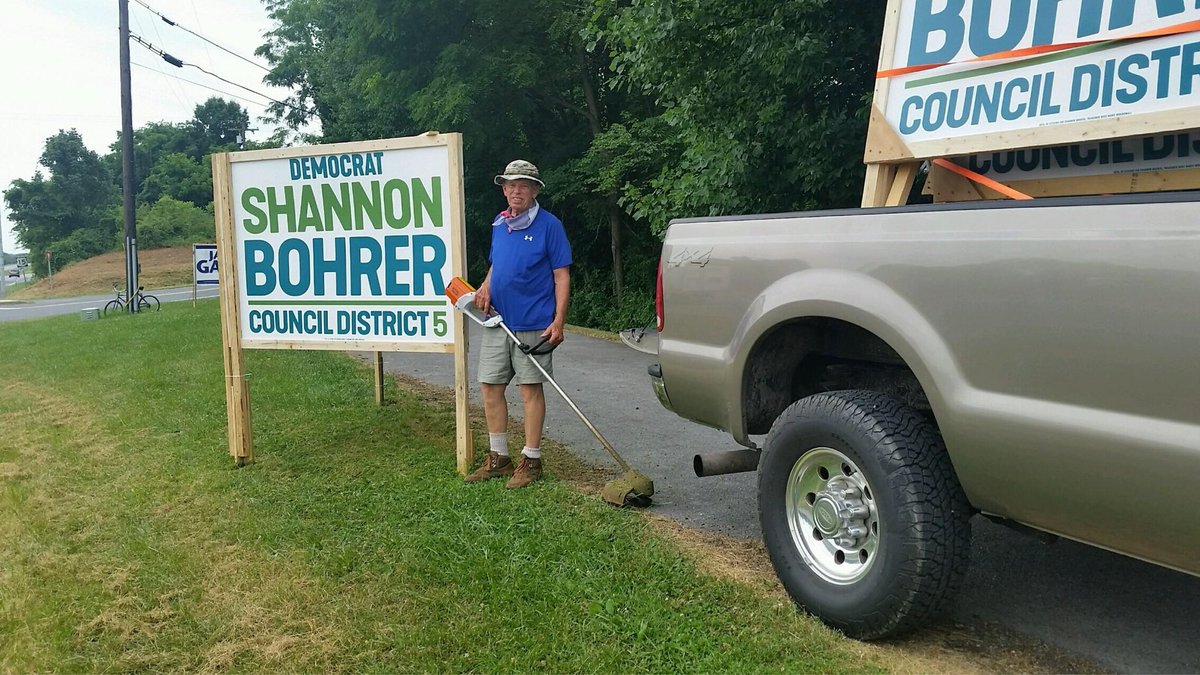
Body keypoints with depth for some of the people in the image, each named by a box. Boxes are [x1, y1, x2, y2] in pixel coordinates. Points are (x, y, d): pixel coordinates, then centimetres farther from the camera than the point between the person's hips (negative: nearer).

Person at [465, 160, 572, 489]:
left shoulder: (549, 225, -6)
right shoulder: (499, 224, 13)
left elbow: (561, 276, -8)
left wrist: (558, 321, -15)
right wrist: (485, 288, 3)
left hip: (532, 324, -6)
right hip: (497, 321, 7)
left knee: (531, 389, 1)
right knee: (490, 387, 8)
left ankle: (531, 461, 12)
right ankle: (498, 458, 21)